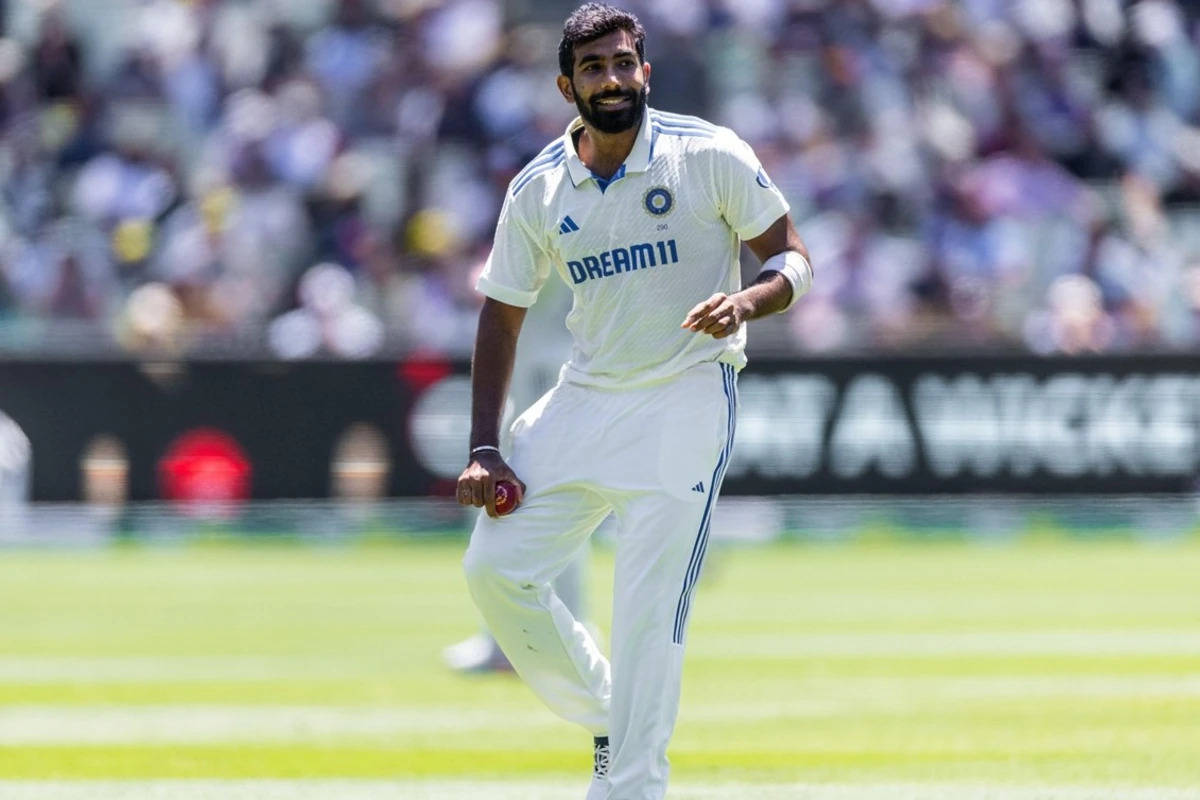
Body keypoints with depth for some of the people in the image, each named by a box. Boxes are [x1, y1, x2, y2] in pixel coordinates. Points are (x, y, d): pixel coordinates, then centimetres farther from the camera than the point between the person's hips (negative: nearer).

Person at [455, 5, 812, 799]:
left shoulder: (711, 156, -8)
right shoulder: (538, 191, 2)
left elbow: (793, 258, -3)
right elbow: (501, 315, 9)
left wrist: (746, 301, -27)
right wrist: (485, 450, 1)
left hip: (688, 399, -5)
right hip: (586, 400, 5)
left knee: (650, 612, -12)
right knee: (496, 569, -1)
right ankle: (602, 713, 20)